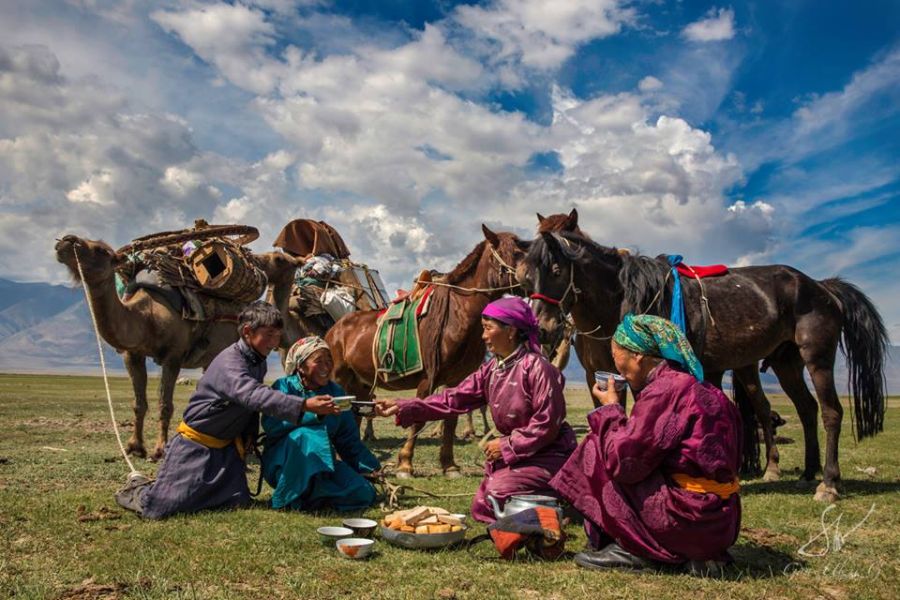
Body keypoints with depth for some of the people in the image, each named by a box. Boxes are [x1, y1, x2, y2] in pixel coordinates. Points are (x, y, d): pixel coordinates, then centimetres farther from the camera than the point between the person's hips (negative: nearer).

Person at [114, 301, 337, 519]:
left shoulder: (259, 362, 3)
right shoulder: (229, 363, -26)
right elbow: (254, 396, -44)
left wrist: (248, 439, 9)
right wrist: (305, 405, -53)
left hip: (226, 447, 8)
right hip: (195, 446, -8)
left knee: (238, 503, -3)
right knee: (159, 508, -8)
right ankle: (139, 487, 26)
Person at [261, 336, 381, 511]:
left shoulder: (336, 392, 4)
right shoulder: (284, 387, -8)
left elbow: (350, 440, 7)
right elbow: (271, 425, -26)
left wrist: (371, 468, -4)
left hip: (323, 464, 5)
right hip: (284, 465, -4)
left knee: (363, 493, -18)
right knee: (303, 435, -36)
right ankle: (292, 499, -20)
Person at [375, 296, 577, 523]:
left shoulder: (537, 367, -21)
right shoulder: (491, 369, 3)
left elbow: (547, 424, -22)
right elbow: (454, 398, -3)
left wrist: (507, 446, -19)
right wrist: (402, 408, -11)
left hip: (549, 453, -8)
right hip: (513, 453, 8)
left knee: (498, 492, -25)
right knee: (480, 509, 6)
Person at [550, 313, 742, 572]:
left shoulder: (664, 390, -17)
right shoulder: (696, 387, 12)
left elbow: (624, 461, -17)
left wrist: (610, 408, -4)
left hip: (691, 520, -9)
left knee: (596, 453, -4)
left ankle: (633, 550, 2)